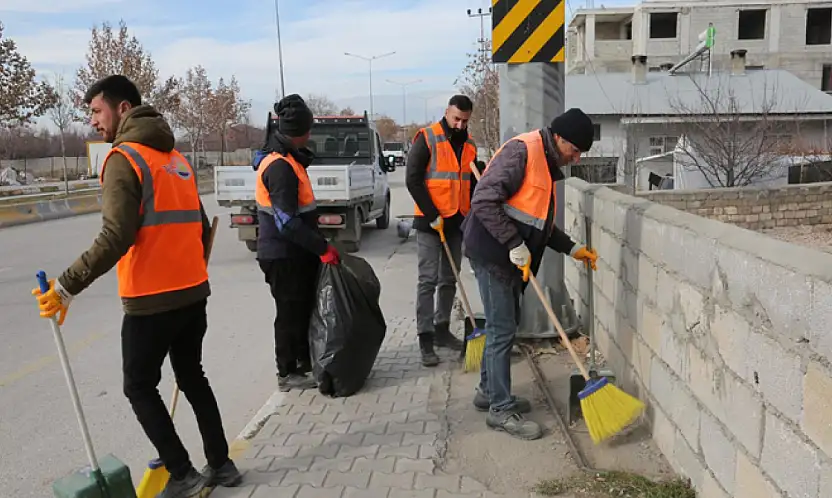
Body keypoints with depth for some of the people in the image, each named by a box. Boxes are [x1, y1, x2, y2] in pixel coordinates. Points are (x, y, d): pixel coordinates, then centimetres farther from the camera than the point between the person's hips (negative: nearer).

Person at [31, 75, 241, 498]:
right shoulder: (176, 158, 14)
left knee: (139, 387, 9)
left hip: (150, 300, -7)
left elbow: (116, 237, -20)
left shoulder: (124, 157, -9)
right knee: (192, 377, 17)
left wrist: (66, 287, -17)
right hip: (193, 293, 7)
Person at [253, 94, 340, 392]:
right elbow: (287, 222, -28)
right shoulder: (281, 168, -24)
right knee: (291, 311, 0)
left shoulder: (285, 158, 9)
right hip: (284, 255, -10)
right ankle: (287, 374, 13)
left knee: (305, 305, 19)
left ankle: (305, 358, 35)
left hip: (295, 251, 10)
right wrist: (322, 248, -27)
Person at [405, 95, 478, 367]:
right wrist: (432, 215, -17)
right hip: (430, 222, -6)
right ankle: (425, 339, 0)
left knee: (449, 280, 12)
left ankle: (442, 330, 25)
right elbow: (413, 179, -14)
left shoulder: (469, 145, 10)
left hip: (457, 222, 6)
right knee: (428, 281, -5)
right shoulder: (427, 138, -8)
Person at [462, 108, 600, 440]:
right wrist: (515, 244, -24)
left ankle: (489, 391, 31)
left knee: (505, 325, 17)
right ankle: (501, 409, 7)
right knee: (502, 330, -4)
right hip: (492, 254, -10)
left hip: (508, 257, 10)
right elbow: (484, 201, -25)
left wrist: (571, 248, 14)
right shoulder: (521, 151, -15)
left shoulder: (547, 164, 16)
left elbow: (539, 222, 23)